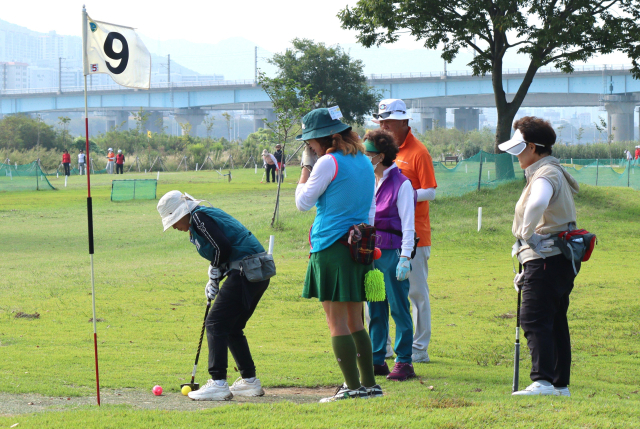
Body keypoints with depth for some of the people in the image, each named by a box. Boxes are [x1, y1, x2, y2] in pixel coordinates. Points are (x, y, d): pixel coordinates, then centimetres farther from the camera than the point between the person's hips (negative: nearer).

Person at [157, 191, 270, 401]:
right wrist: (214, 280, 10)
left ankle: (218, 383, -12)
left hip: (245, 272, -10)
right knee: (232, 327, 18)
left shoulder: (199, 217, -8)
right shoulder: (207, 215, 22)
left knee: (215, 324, -8)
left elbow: (223, 247, -18)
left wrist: (215, 272, -1)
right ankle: (249, 381, 23)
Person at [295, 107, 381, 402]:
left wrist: (306, 166, 3)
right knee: (355, 323, 15)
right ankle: (369, 384, 16)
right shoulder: (364, 161, 13)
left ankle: (353, 388, -6)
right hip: (359, 248, 8)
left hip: (331, 247, -8)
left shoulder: (328, 162, -12)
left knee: (337, 323, -4)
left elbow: (302, 202, -5)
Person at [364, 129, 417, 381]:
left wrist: (405, 258, -13)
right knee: (375, 310, 9)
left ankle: (404, 362, 2)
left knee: (399, 308, -2)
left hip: (392, 252, -6)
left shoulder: (401, 184, -8)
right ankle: (377, 360, 16)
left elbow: (408, 225, -8)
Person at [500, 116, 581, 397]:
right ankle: (560, 384, 17)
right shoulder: (555, 172, 21)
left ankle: (542, 381, -21)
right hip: (559, 259, 11)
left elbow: (537, 204, -37)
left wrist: (528, 234, -23)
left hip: (546, 259, -11)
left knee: (534, 319, -14)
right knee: (555, 321, 13)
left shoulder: (546, 175, -13)